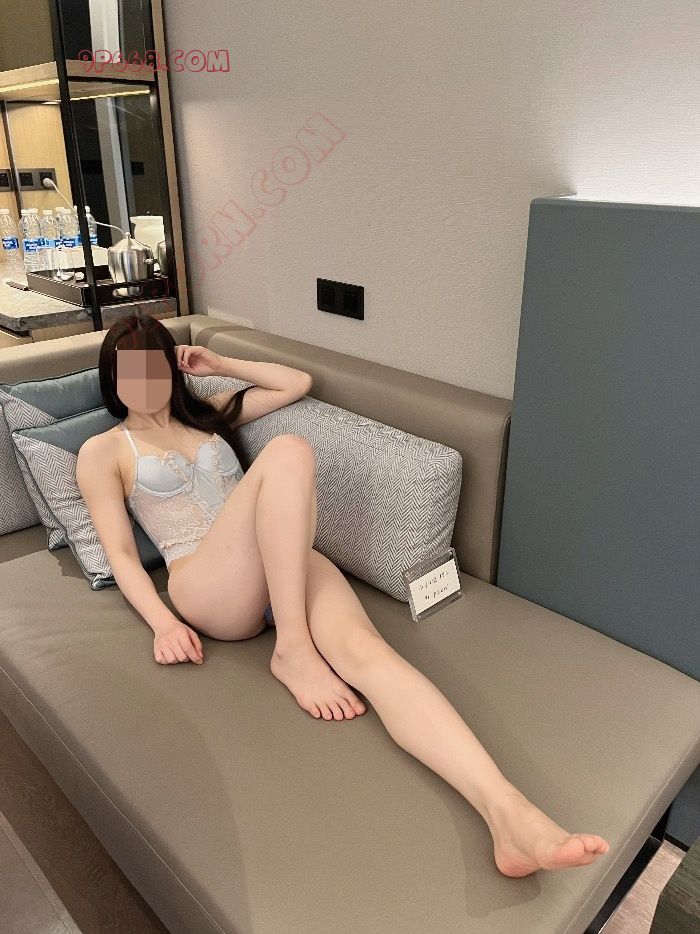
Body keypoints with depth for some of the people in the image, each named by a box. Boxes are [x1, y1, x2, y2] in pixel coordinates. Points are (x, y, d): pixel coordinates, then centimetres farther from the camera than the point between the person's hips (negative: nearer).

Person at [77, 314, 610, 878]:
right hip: (208, 588, -3)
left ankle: (509, 813, -48)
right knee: (288, 453, -30)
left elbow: (299, 383, 29)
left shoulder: (205, 414, 27)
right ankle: (292, 651, -26)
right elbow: (120, 551, 4)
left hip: (284, 564, 3)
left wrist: (221, 365, 23)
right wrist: (162, 622, -12)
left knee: (361, 646, -31)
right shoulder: (103, 451, 15)